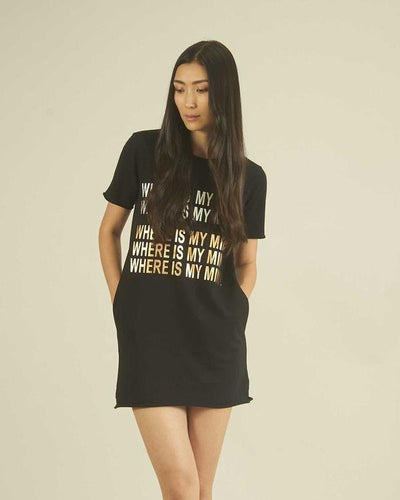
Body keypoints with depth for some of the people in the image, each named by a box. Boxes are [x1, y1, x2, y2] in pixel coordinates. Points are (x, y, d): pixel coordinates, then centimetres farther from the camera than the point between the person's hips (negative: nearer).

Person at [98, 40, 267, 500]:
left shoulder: (249, 178, 5)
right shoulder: (144, 150, 1)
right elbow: (109, 229, 11)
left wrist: (230, 319, -1)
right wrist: (120, 301, 3)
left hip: (215, 344, 2)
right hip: (148, 337, -2)